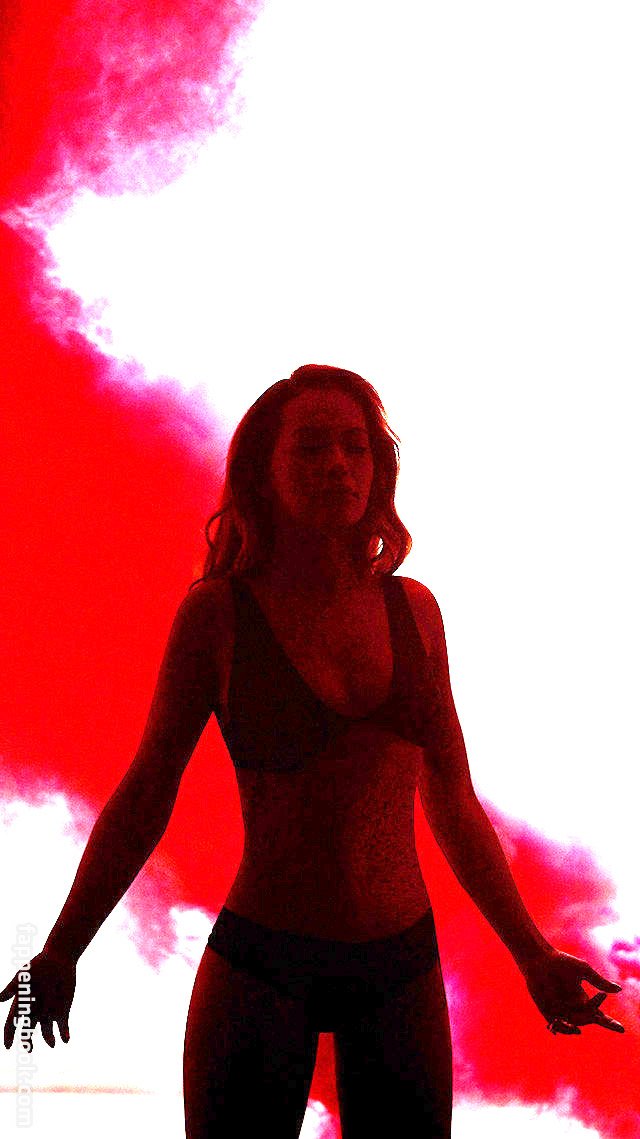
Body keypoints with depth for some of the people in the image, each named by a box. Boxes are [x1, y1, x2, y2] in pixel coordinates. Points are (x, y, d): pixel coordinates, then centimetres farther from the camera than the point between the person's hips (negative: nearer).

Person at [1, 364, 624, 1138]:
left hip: (402, 966, 3)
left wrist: (533, 956, 11)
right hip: (260, 965, -3)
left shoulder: (412, 609, 1)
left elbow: (452, 804, 9)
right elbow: (146, 792, 0)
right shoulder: (217, 612, -9)